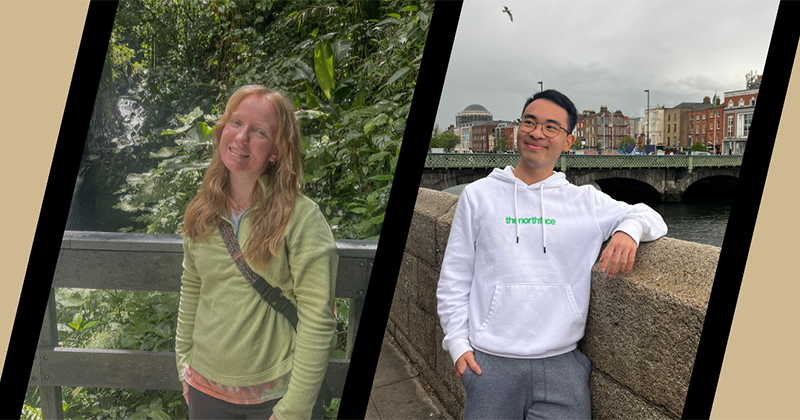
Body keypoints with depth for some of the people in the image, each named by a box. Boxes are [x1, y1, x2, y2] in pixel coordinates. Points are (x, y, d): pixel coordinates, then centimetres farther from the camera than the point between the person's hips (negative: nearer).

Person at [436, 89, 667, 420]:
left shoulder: (586, 201, 7)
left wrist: (629, 229, -11)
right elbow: (454, 279, 7)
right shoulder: (478, 195, 6)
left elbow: (649, 217, 13)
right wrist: (458, 343, -1)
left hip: (562, 362, 1)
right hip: (490, 362, 0)